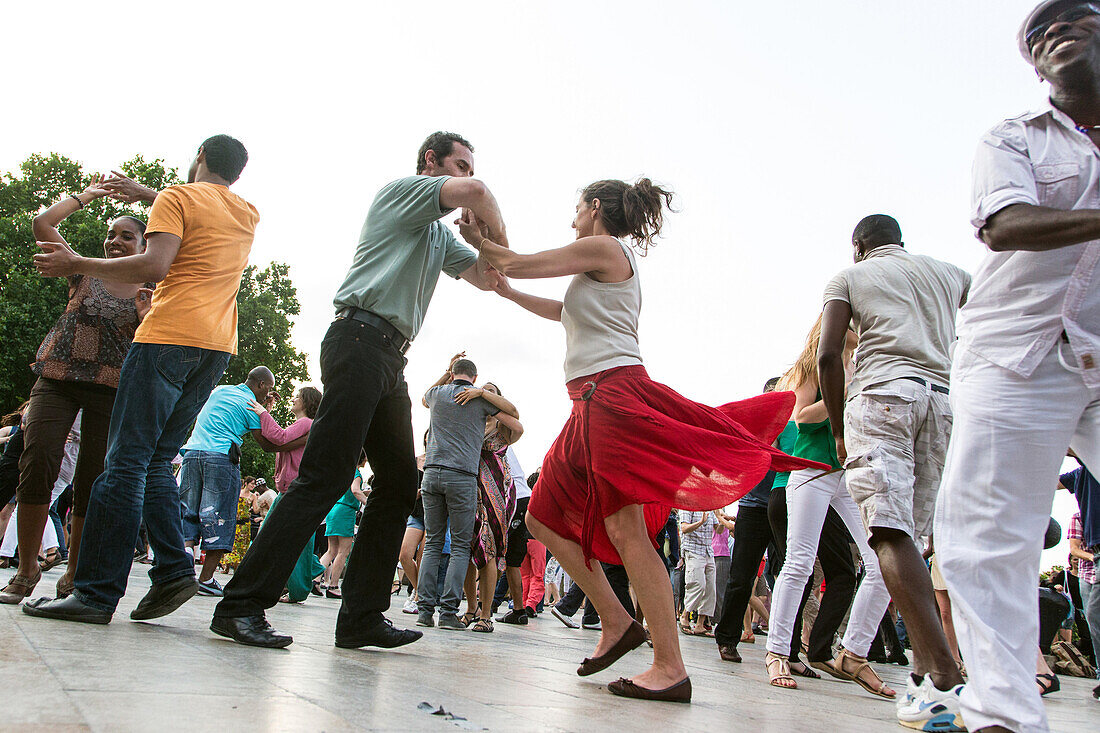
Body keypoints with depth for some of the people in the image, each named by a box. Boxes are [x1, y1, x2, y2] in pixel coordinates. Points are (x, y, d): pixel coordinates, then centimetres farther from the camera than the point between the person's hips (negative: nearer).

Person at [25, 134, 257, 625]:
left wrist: (78, 265, -4)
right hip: (219, 346, 7)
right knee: (156, 461, 10)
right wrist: (142, 192, 42)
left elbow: (155, 265, -13)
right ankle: (174, 570, -3)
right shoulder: (248, 215, 22)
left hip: (170, 336, -7)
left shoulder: (178, 197, 2)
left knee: (126, 460, -7)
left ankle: (96, 593, -8)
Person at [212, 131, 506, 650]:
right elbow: (473, 192, -13)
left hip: (391, 360, 10)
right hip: (361, 339, -10)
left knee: (400, 482, 3)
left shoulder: (441, 235, 29)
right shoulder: (401, 190, 4)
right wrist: (498, 228, 4)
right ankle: (242, 604, -12)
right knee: (326, 477, -16)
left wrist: (492, 242, 9)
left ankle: (361, 616, 5)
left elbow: (486, 277, 27)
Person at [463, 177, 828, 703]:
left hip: (612, 391, -10)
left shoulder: (605, 248, -1)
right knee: (544, 516, 9)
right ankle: (615, 621, 11)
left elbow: (519, 264, 0)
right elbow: (562, 311, 38)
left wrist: (480, 242, 18)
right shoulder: (611, 267, 28)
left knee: (625, 528, -14)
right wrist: (507, 292, 40)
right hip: (593, 404, 10)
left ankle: (670, 668, -12)